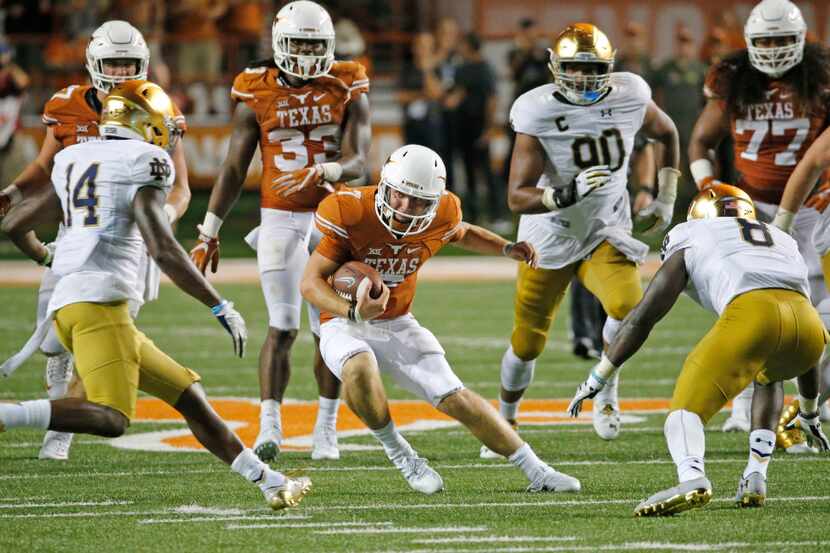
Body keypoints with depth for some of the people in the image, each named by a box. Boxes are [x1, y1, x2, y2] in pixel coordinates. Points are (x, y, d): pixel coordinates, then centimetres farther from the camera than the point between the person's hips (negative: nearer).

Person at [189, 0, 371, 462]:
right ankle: (270, 427, -6)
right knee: (282, 328, -8)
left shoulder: (347, 89, -2)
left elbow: (358, 163, -9)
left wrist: (327, 171, -32)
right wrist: (210, 231, 1)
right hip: (281, 220, -1)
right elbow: (235, 169, 3)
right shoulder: (257, 93, -2)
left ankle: (326, 428, 13)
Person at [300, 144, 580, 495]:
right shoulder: (350, 213, -24)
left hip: (398, 325, 4)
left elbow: (462, 233, 18)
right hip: (344, 325, -4)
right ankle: (399, 454, -14)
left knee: (455, 398, -5)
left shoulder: (440, 217, -10)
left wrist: (507, 249, 1)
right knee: (359, 369, -37)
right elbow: (311, 282, -21)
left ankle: (536, 472, 6)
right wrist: (353, 311, -39)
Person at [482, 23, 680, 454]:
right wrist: (567, 195, -39)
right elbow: (517, 198, -23)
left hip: (606, 232, 1)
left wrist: (666, 197, 9)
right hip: (550, 237, -1)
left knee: (628, 307, -28)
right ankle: (506, 421, 35)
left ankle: (606, 389, -1)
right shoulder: (538, 114, -21)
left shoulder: (628, 98, -11)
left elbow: (667, 134, 13)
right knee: (527, 344, 8)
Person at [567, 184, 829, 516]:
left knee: (686, 407, 0)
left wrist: (595, 381, 31)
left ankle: (692, 478, -33)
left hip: (752, 314, -4)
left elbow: (641, 318, 24)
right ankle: (755, 480, 20)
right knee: (770, 376, 36)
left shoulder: (689, 244, 30)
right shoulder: (782, 241, 41)